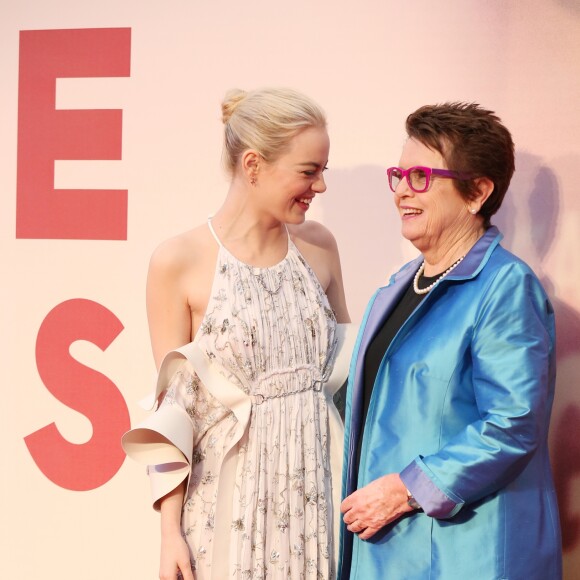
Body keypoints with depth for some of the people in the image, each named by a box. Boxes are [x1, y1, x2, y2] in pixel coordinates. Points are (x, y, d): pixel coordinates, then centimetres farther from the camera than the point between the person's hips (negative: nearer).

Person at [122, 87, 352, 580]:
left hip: (316, 496, 4)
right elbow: (172, 404, -6)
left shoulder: (318, 247, 4)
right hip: (234, 501, -4)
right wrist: (170, 532, -7)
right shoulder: (179, 262, -8)